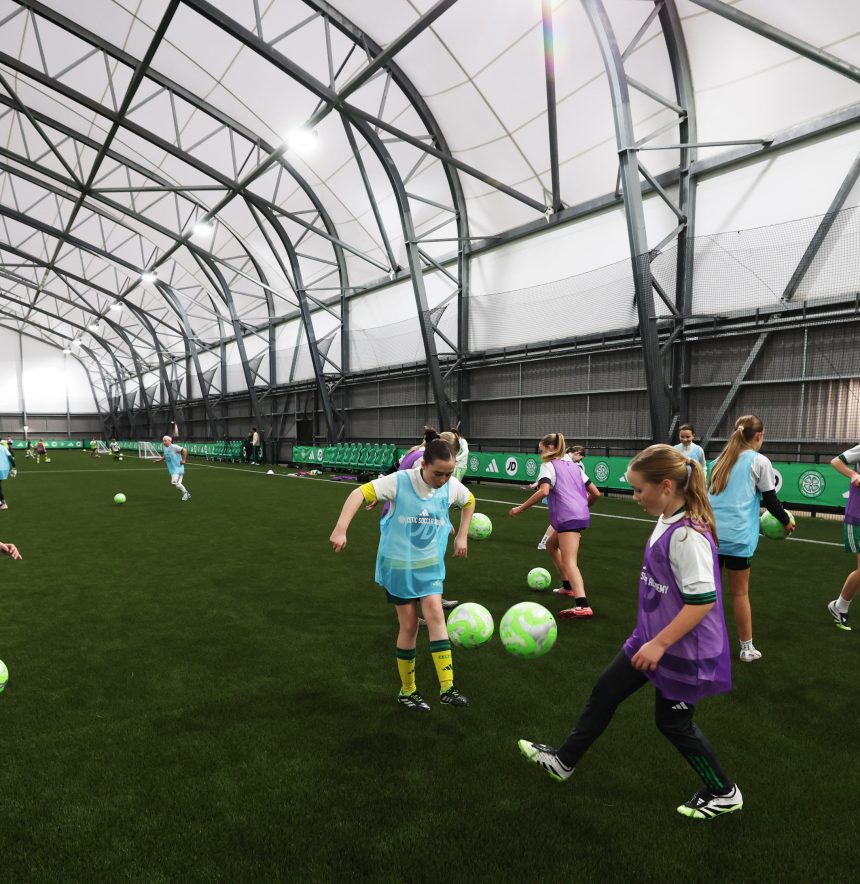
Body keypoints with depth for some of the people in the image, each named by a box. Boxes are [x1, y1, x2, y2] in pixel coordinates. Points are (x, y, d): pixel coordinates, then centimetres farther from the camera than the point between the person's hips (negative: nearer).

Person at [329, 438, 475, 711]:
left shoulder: (452, 486, -8)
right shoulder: (400, 481, -21)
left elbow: (469, 501, 14)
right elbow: (360, 493, -29)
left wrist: (462, 536, 10)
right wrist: (340, 529, -39)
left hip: (430, 564, 3)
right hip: (398, 564, -3)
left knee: (435, 615, -13)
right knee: (409, 626, 2)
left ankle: (447, 688, -6)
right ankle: (407, 691, 21)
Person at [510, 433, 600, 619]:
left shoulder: (548, 466, 0)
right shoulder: (574, 466, 22)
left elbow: (544, 491, -19)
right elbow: (595, 493, 19)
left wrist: (520, 508, -14)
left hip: (567, 518, -8)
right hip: (582, 515, 8)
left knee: (569, 562, -14)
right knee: (551, 544, 28)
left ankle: (582, 605, -29)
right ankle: (568, 586, 32)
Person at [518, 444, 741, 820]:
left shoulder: (687, 534, -28)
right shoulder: (668, 521, 0)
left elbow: (703, 600, -29)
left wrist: (659, 643, -24)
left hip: (682, 651, -9)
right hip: (653, 638, 9)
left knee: (673, 722, 13)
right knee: (605, 692, 15)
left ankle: (723, 793, 38)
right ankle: (563, 761, 31)